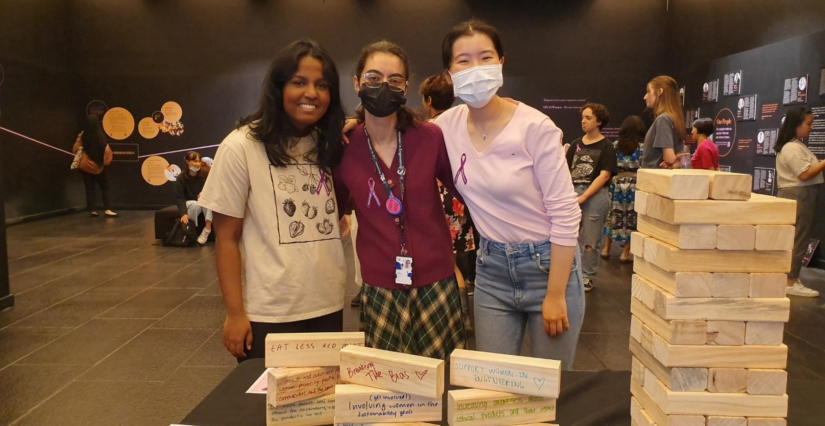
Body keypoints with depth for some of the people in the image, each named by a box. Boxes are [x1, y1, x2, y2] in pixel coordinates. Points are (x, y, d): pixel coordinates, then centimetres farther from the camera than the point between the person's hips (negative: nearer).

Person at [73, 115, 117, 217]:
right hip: (98, 167, -2)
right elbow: (107, 150, -12)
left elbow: (75, 150, 0)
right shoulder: (101, 136, -14)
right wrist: (107, 162, 3)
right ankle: (107, 209, -4)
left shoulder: (83, 136, -7)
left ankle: (92, 210, 7)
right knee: (104, 187, 6)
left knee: (89, 188, 8)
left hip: (86, 166, 2)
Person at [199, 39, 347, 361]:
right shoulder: (242, 146, -9)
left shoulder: (329, 145, 5)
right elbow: (226, 238, -7)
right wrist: (234, 313, -9)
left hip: (328, 308, 5)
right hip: (268, 316, -4)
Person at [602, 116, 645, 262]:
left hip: (617, 183, 3)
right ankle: (626, 252, 9)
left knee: (614, 216, 13)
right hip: (634, 185, -2)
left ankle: (606, 248, 18)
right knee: (631, 218, 6)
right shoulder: (642, 147, -6)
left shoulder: (616, 145, 1)